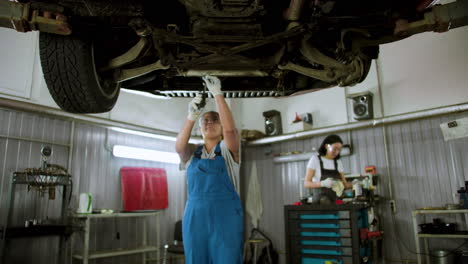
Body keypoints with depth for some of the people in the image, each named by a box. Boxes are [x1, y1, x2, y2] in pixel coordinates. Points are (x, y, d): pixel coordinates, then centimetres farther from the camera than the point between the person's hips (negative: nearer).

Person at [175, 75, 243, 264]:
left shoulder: (228, 150, 6)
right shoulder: (192, 154, 13)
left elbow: (230, 128, -14)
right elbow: (179, 146, -10)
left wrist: (217, 94, -17)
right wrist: (191, 117, -24)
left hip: (225, 218, -3)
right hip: (194, 218, 3)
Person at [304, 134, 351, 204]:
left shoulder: (338, 162, 13)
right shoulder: (315, 159, -1)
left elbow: (344, 184, 14)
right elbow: (306, 183, -8)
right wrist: (323, 183, -24)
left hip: (335, 201, 4)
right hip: (319, 201, -4)